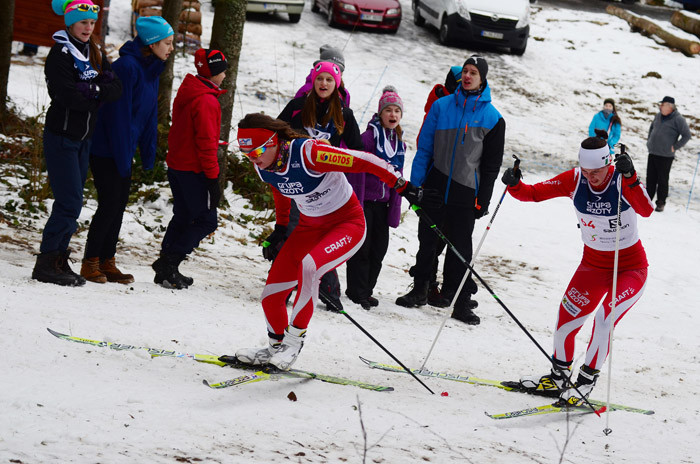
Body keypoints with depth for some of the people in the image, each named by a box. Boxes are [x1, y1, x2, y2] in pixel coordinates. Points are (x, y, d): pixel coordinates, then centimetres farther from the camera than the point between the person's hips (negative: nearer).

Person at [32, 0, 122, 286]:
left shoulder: (96, 53, 11)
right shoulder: (60, 54, -11)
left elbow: (116, 89, 0)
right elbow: (67, 95, -23)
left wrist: (91, 90, -18)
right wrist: (99, 95, -10)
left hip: (84, 137, 7)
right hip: (61, 136, -7)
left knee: (72, 203, 8)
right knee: (69, 202, -11)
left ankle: (58, 259, 14)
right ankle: (46, 264, -6)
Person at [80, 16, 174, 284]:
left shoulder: (151, 70, 8)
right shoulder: (127, 66, -20)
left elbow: (149, 115, 14)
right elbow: (118, 114, -22)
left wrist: (148, 153, 11)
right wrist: (123, 156, -21)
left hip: (123, 149, 9)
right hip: (105, 149, -9)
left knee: (119, 205, 9)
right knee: (109, 204, -6)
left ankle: (107, 262, 16)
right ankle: (90, 263, 5)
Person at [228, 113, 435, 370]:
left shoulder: (307, 152, -31)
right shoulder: (263, 167, -9)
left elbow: (365, 161, -26)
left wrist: (405, 188, -23)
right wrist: (280, 228, 21)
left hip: (348, 223, -7)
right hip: (309, 227, 7)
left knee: (309, 266, -35)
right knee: (271, 296, 0)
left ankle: (294, 338, -19)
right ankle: (276, 347, 27)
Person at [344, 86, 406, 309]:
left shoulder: (399, 143, 10)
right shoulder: (369, 137, -11)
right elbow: (358, 172, -13)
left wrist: (395, 209, 9)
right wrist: (356, 205, -17)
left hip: (382, 203, 7)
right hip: (364, 199, -7)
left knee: (379, 249, 8)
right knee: (362, 247, -2)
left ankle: (366, 291, 19)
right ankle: (357, 292, 7)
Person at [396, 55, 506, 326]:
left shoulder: (492, 118, -1)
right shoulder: (442, 106, 3)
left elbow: (491, 164, 2)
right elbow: (424, 147, 5)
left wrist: (483, 201, -2)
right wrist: (415, 184, 0)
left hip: (465, 192, -2)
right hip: (434, 186, 2)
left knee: (461, 248, 2)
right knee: (427, 241, 10)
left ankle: (462, 303, 8)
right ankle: (420, 291, 24)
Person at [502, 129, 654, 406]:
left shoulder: (623, 181, -23)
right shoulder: (575, 180, -13)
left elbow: (646, 210, -40)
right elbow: (534, 193, -11)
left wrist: (629, 178, -55)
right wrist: (514, 185, -32)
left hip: (630, 268, -4)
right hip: (593, 265, 4)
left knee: (605, 319, -22)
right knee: (567, 320, -1)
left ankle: (586, 382, -7)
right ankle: (558, 378, 22)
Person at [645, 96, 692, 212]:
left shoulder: (678, 119, -12)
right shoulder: (658, 116, 9)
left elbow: (687, 135, -11)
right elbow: (652, 127, 28)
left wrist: (675, 147, -12)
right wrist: (649, 140, 17)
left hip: (666, 155, -6)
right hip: (652, 153, 6)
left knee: (662, 180, 1)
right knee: (650, 178, 10)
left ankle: (661, 202, 12)